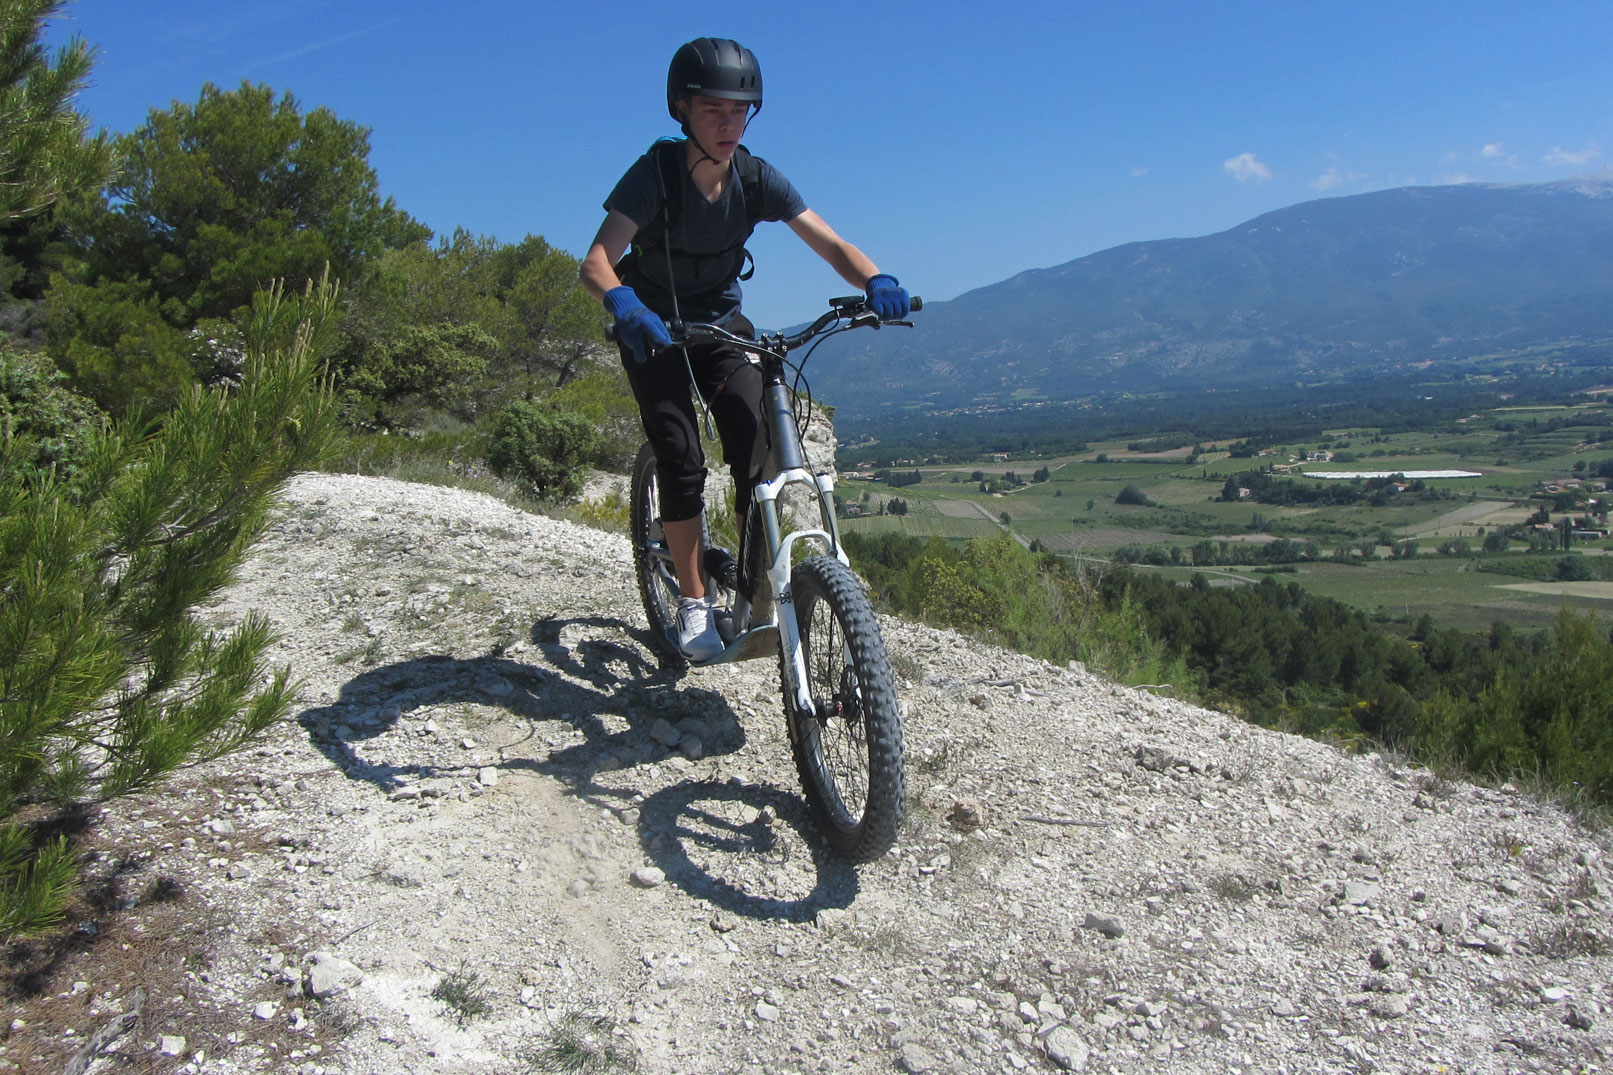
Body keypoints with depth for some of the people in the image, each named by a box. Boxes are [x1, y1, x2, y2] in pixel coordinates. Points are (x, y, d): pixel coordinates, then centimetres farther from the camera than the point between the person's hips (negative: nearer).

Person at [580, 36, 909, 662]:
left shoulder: (758, 179, -14)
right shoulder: (655, 173, -22)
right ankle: (693, 604, -4)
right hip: (653, 329, -2)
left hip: (722, 325, 3)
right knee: (681, 461, -15)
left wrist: (875, 281, -41)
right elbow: (597, 261, -33)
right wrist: (624, 303, -56)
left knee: (756, 451, -14)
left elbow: (832, 246, -19)